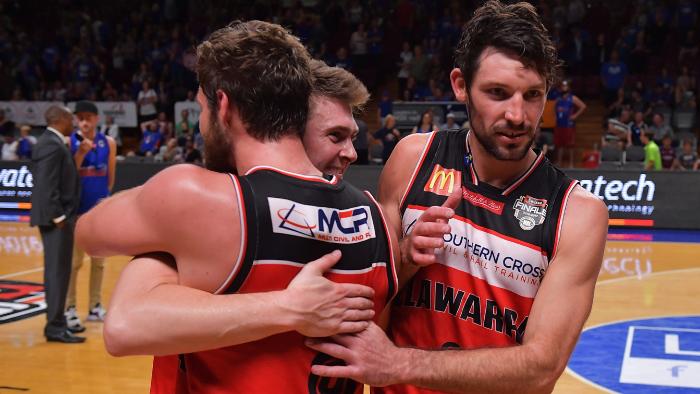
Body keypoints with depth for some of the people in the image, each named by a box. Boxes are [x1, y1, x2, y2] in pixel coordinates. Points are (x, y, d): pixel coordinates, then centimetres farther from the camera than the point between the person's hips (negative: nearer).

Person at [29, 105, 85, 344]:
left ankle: (56, 321, 23)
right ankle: (55, 327, -3)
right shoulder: (52, 145, -16)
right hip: (56, 217, -10)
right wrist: (58, 216, -21)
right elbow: (47, 185, -22)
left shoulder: (52, 142, 15)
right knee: (58, 271, -7)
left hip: (59, 215, 10)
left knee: (56, 271, 15)